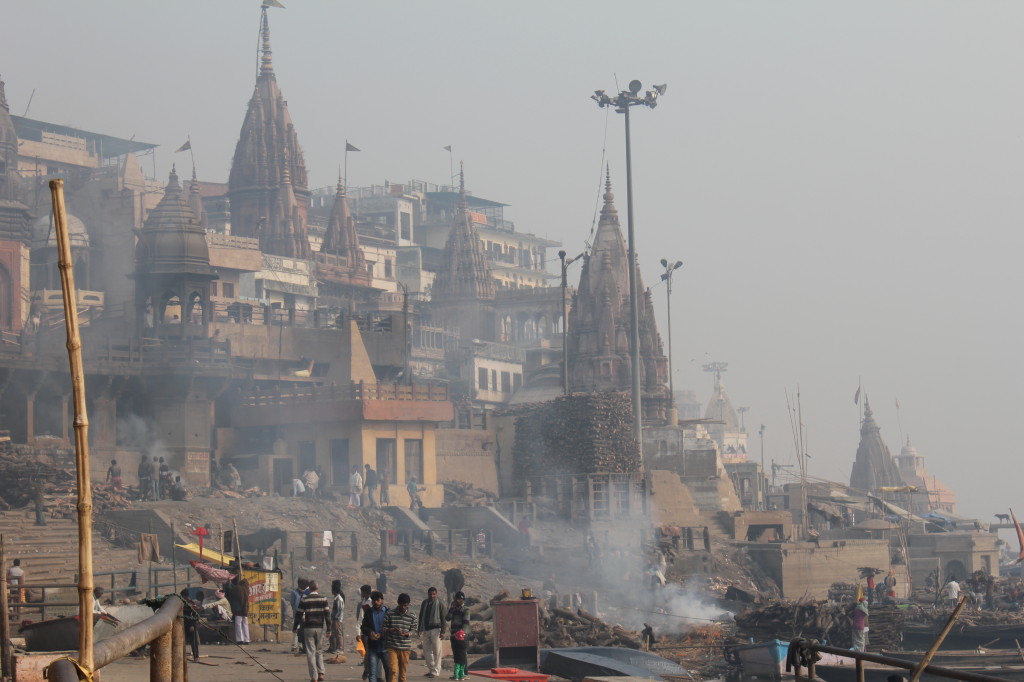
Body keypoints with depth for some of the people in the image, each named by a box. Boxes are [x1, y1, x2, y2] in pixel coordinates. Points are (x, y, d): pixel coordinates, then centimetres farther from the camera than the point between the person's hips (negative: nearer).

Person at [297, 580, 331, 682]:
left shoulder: (304, 600, -4)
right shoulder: (323, 599, 0)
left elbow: (299, 615, 0)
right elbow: (327, 614, -3)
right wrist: (329, 629, 2)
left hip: (308, 628, -2)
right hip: (320, 628, 2)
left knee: (311, 652, 1)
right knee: (319, 651, 16)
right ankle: (321, 673, 3)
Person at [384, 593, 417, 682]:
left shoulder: (412, 616, 4)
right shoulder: (390, 614, 0)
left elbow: (413, 630, 8)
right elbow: (384, 628, 3)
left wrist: (408, 633, -15)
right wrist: (392, 630, -17)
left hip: (405, 648, 2)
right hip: (392, 647, -2)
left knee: (403, 671, 6)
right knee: (393, 670, -12)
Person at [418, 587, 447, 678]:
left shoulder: (440, 604, -2)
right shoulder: (424, 603, 12)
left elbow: (443, 618, -4)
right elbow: (421, 617, 18)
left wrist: (443, 631, -10)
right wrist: (419, 630, 14)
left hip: (435, 629, -5)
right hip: (425, 629, 5)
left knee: (436, 652, -2)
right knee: (427, 651, 6)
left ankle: (435, 671, 1)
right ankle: (431, 669, 15)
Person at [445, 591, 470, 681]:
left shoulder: (465, 610, -2)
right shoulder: (453, 609, 15)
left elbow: (466, 623, -10)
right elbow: (447, 618, 1)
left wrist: (462, 631, -24)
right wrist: (451, 609, -8)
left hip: (462, 635, -6)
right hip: (454, 635, 6)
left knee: (462, 655, -6)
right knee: (456, 655, 8)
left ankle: (462, 673, -4)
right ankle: (456, 674, 11)